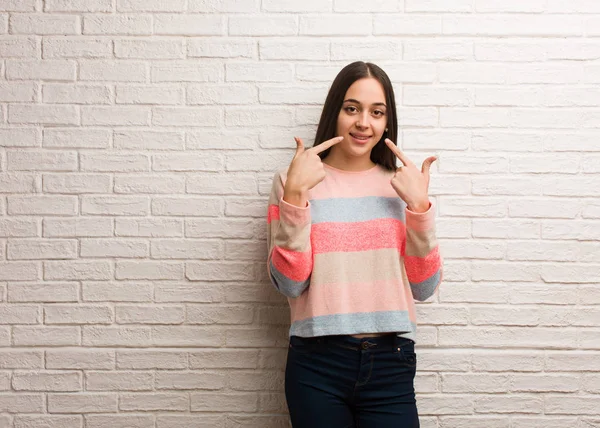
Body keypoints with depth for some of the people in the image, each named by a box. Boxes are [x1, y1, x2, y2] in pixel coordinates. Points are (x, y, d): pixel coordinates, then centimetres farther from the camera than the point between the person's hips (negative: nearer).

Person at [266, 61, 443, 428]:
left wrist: (420, 206, -9)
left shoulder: (400, 184, 7)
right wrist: (295, 193, -14)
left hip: (391, 364, 2)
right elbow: (290, 284, -8)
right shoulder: (292, 182, 1)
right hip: (317, 363, -1)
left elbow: (424, 288, 2)